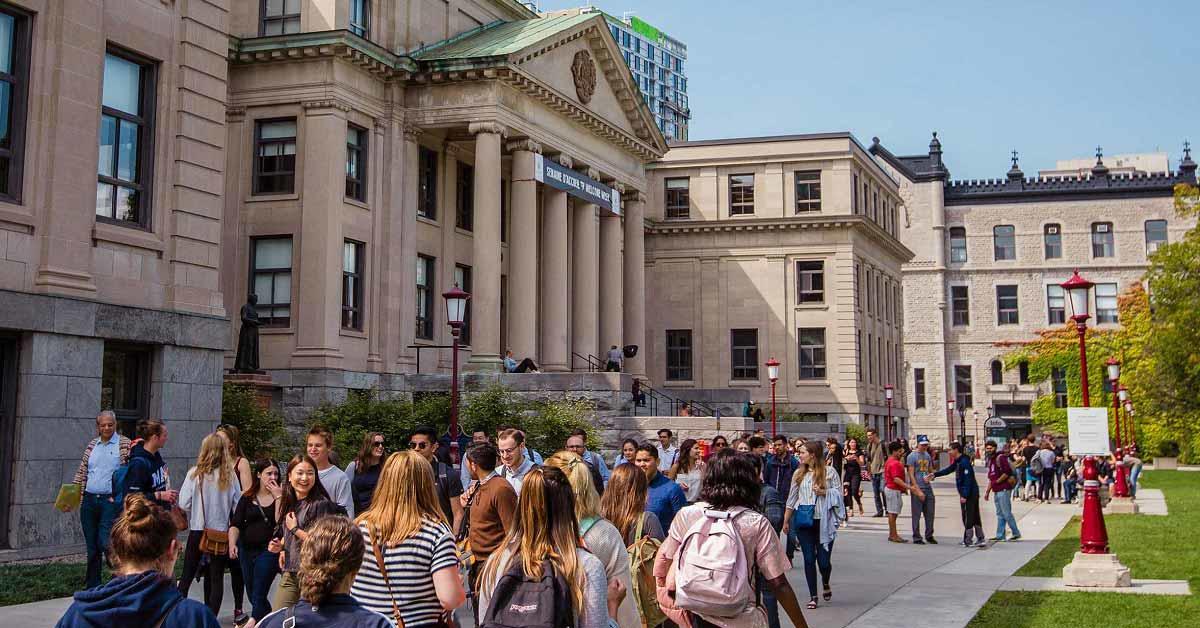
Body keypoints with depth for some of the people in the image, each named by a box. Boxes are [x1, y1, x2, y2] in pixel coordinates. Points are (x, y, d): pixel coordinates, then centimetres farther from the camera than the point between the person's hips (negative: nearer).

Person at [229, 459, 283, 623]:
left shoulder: (280, 496, -2)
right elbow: (235, 524, 1)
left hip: (268, 550, -5)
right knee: (252, 595, 15)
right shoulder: (247, 498, 7)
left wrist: (278, 497, -16)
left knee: (258, 596, -8)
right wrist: (232, 543, -15)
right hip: (247, 550, 5)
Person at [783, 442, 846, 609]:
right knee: (809, 559, 2)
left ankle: (825, 585, 31)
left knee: (824, 561, -1)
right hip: (804, 522, 3)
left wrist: (825, 492, -18)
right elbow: (792, 499, 14)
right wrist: (786, 521, 15)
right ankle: (813, 596, 12)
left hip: (824, 522, -3)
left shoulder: (829, 471, -1)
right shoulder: (799, 474, 10)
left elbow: (839, 493, 0)